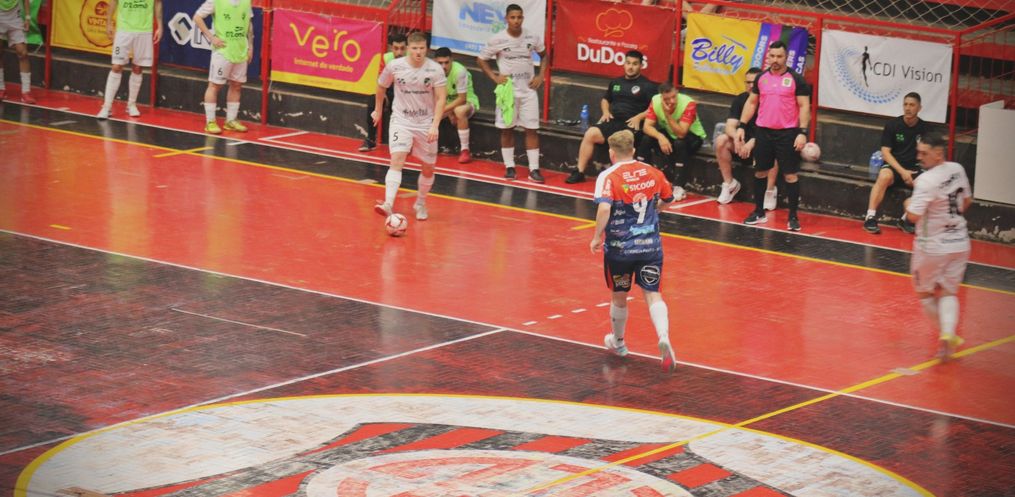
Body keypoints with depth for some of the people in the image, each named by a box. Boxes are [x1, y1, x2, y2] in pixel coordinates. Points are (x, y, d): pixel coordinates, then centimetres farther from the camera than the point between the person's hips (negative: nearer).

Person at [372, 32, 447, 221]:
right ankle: (388, 204, -32)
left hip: (426, 125, 1)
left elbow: (441, 98, -11)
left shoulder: (435, 69, -11)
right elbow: (381, 87, 10)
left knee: (428, 168, 10)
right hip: (401, 121, -1)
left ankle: (420, 204, 33)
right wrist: (378, 111, 21)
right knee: (397, 159, -21)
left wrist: (435, 125, -21)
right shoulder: (394, 67, -9)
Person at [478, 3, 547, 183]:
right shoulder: (497, 40, -9)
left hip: (528, 89, 1)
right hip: (507, 89, -1)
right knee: (507, 129, 5)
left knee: (531, 129, -1)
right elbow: (481, 59, 3)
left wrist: (540, 76, 3)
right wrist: (494, 77, -8)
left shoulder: (533, 37, -3)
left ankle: (534, 169, 1)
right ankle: (509, 167, 16)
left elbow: (544, 55, 15)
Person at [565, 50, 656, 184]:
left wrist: (639, 117, -15)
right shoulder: (616, 83, 24)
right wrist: (606, 112, 15)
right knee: (590, 134, -20)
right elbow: (605, 100, 37)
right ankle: (580, 172, -17)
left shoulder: (647, 85, 5)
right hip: (612, 122, 5)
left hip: (631, 124, -5)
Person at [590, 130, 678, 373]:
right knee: (653, 295, 1)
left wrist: (597, 236, -15)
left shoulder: (608, 176, -12)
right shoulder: (652, 173, 2)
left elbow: (604, 208, -26)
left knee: (619, 297, 17)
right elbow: (667, 200, 17)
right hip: (651, 245, 2)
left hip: (619, 248, -2)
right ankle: (663, 337, -25)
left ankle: (618, 342, 37)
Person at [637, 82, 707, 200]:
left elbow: (681, 134, -35)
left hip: (693, 136, -4)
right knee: (647, 138, -22)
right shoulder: (655, 101, -19)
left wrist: (668, 114, -42)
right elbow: (647, 126, -21)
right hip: (668, 134, 4)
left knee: (680, 143, -36)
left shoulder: (688, 104, -31)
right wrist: (660, 136, -39)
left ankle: (679, 187, -28)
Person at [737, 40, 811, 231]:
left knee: (790, 175, -3)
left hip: (787, 133, -4)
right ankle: (759, 212, 22)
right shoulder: (761, 78, 7)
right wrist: (741, 126, 8)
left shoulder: (796, 79, -5)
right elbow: (751, 103, 15)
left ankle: (793, 217, 3)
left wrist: (802, 132, -14)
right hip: (764, 131, 4)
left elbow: (804, 106, -5)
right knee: (760, 172, 9)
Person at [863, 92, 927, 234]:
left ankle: (907, 219, -16)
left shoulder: (924, 129, 2)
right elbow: (885, 152, -4)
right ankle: (870, 217, -36)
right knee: (885, 176, -36)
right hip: (893, 166, -2)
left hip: (914, 168, 2)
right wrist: (902, 171, -17)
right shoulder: (892, 125, -1)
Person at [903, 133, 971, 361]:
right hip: (959, 243, 6)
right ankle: (948, 333, -12)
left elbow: (913, 216, -27)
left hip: (932, 246, -6)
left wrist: (909, 203, -6)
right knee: (948, 293, 11)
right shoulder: (958, 170, -1)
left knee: (925, 294, 15)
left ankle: (947, 336, 16)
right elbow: (967, 201, 14)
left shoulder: (926, 181, -23)